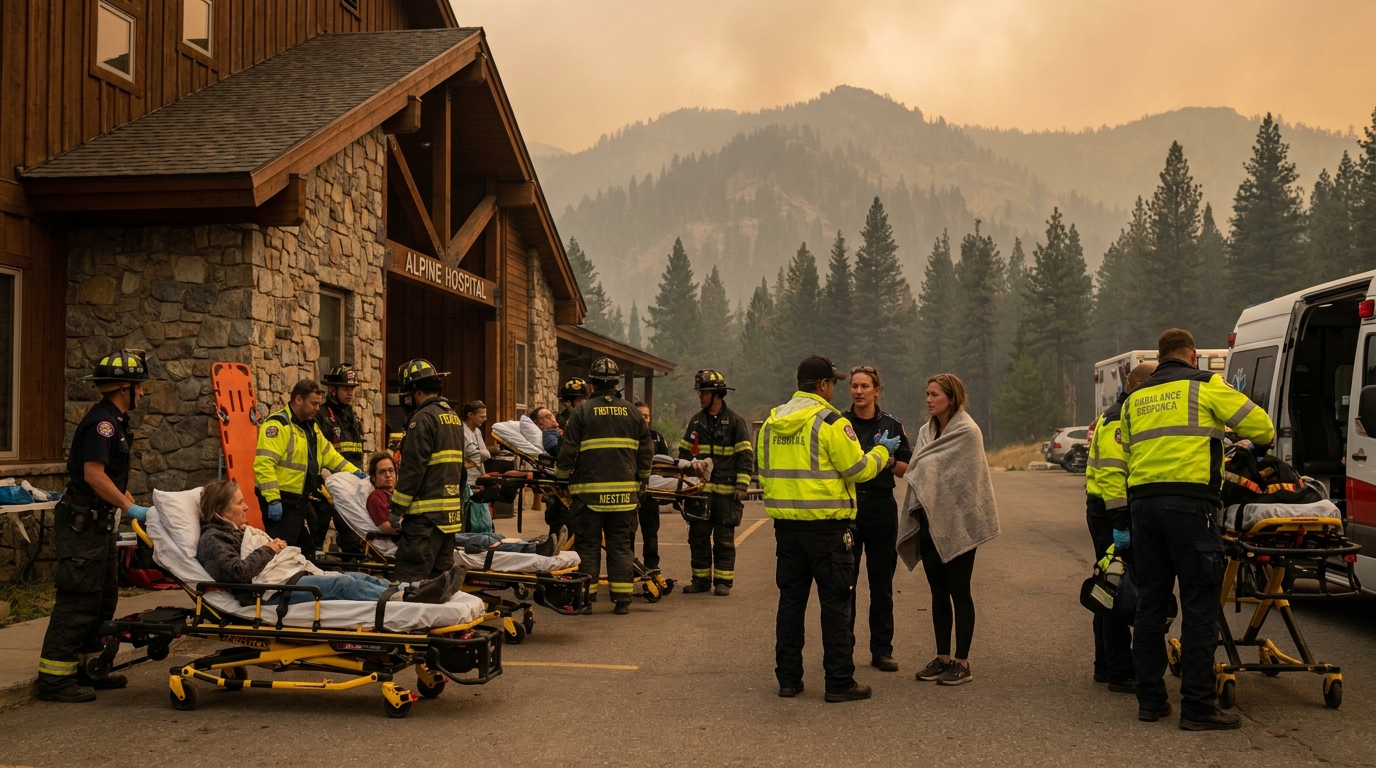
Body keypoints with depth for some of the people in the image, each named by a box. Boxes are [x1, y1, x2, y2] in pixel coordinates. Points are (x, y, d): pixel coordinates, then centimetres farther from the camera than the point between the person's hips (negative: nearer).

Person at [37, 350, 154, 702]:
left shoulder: (115, 421, 16)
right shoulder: (101, 421, -16)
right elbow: (93, 474, -25)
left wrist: (135, 506, 14)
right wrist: (130, 508, -20)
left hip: (98, 523, 11)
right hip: (82, 523, -11)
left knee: (104, 596, 15)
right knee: (79, 598, -8)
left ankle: (89, 668, 23)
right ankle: (54, 677, -4)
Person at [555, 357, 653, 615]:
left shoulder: (582, 412, -4)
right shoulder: (632, 412, 7)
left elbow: (568, 451, -5)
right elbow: (645, 452, 11)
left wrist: (561, 476, 11)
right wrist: (641, 480, 25)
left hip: (590, 491, -3)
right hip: (624, 492, 3)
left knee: (588, 546, 5)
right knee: (621, 546, 8)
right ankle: (622, 600, 7)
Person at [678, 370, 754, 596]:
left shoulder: (734, 421, 0)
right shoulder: (696, 421, 13)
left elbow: (745, 456, -2)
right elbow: (685, 452, 18)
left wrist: (742, 485, -11)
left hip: (726, 491, -4)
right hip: (699, 490, 5)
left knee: (724, 539, 1)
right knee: (698, 537, 6)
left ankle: (723, 581, 6)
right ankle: (701, 579, 14)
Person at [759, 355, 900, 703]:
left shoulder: (771, 422, 9)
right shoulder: (831, 422, -12)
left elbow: (765, 472, 13)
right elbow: (857, 470, -11)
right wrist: (881, 451, 6)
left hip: (785, 522, 6)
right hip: (825, 522, -6)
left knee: (791, 599, 12)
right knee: (835, 603, 1)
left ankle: (788, 678, 15)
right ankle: (840, 681, 4)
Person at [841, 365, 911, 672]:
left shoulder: (891, 425, 7)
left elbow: (907, 469, 8)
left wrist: (889, 462, -11)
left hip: (881, 508, 1)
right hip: (845, 508, -1)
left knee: (882, 584, 5)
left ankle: (882, 650, 13)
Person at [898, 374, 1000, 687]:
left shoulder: (967, 432, -11)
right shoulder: (926, 432, 11)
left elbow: (961, 478, -17)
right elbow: (916, 472, 9)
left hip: (956, 523, -7)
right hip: (929, 522, 7)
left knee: (959, 592, -1)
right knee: (938, 591, 10)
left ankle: (962, 662, 5)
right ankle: (942, 657, 18)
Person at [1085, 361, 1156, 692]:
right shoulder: (1119, 420, -15)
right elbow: (1112, 472, -24)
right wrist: (1120, 522, -30)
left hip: (1111, 515, 11)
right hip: (1111, 514, -11)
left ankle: (1106, 666, 25)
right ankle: (1120, 673, -7)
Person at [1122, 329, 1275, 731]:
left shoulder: (1134, 399, 20)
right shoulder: (1205, 385, 4)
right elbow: (1260, 426, 6)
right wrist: (1262, 439, 27)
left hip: (1142, 502, 6)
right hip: (1189, 502, -6)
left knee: (1149, 602, 10)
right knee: (1199, 606, -3)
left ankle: (1150, 699, 13)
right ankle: (1198, 706, -4)